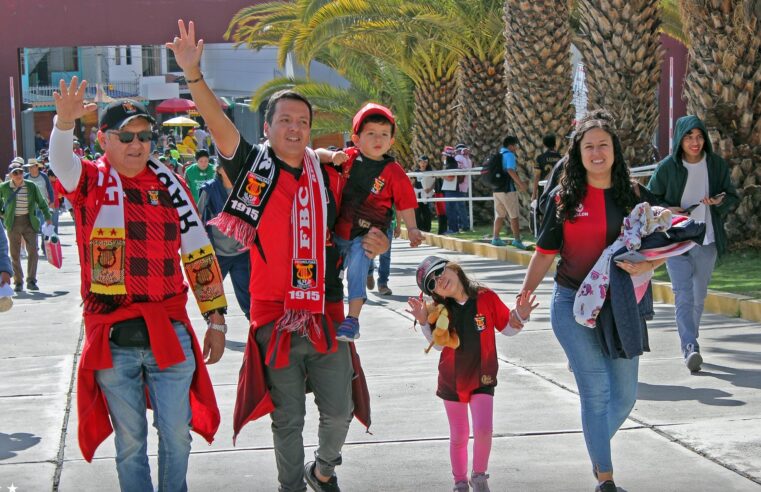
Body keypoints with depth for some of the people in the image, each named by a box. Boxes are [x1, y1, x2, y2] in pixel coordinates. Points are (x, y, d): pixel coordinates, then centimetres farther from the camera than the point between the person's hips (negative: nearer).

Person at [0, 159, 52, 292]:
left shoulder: (31, 186, 0)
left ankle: (31, 281, 3)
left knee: (33, 252, -7)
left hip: (29, 222, 0)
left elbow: (41, 202, 8)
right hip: (13, 224, 0)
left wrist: (47, 217, 4)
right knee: (15, 254, 4)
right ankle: (18, 282, 14)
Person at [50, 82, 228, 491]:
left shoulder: (168, 184, 6)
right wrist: (65, 122, -45)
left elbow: (198, 252, 9)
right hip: (111, 338, -1)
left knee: (176, 433, 8)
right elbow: (60, 161, -23)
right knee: (130, 440, 9)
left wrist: (215, 318, 8)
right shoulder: (89, 181, 1)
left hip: (168, 331, 2)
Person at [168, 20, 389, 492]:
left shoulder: (329, 179, 6)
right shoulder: (254, 167, -4)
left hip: (326, 317, 3)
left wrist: (373, 242, -3)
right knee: (288, 420, 8)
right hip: (275, 320, -3)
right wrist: (194, 75, -33)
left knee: (339, 412, 10)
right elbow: (219, 123, -19)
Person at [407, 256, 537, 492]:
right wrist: (424, 322, -18)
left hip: (482, 379, -1)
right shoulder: (441, 309, -8)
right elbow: (438, 345, -4)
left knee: (483, 430, -16)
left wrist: (520, 316, -20)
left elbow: (507, 329, 0)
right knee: (458, 437, 10)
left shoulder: (486, 298, -11)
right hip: (452, 381, 1)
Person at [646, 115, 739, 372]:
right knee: (683, 295, -14)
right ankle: (690, 348, -22)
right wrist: (666, 210, -14)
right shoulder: (667, 167, -5)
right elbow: (650, 198, 5)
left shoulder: (716, 164, 0)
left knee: (699, 296, 11)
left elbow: (732, 196, 9)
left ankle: (689, 342, 28)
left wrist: (720, 202, -13)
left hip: (707, 240, 3)